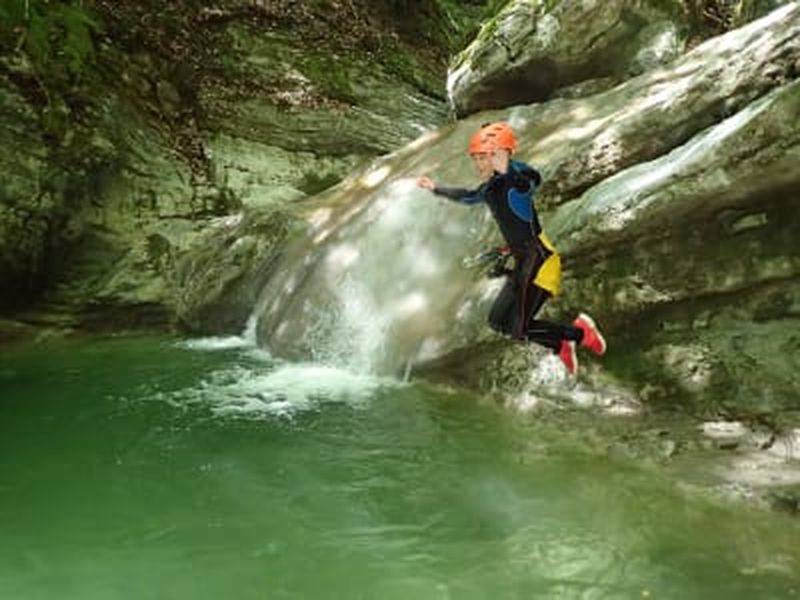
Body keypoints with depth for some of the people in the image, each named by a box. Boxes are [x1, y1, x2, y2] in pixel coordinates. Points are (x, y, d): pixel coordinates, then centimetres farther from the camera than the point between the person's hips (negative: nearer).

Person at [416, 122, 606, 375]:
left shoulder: (516, 179, -16)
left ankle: (580, 332, 9)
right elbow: (467, 197, 32)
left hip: (539, 258, -9)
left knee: (520, 329, -13)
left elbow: (534, 180, -41)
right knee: (497, 321, 10)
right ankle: (560, 346, 21)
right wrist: (435, 189, 41)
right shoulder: (490, 188, 10)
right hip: (521, 261, 9)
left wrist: (507, 169, -58)